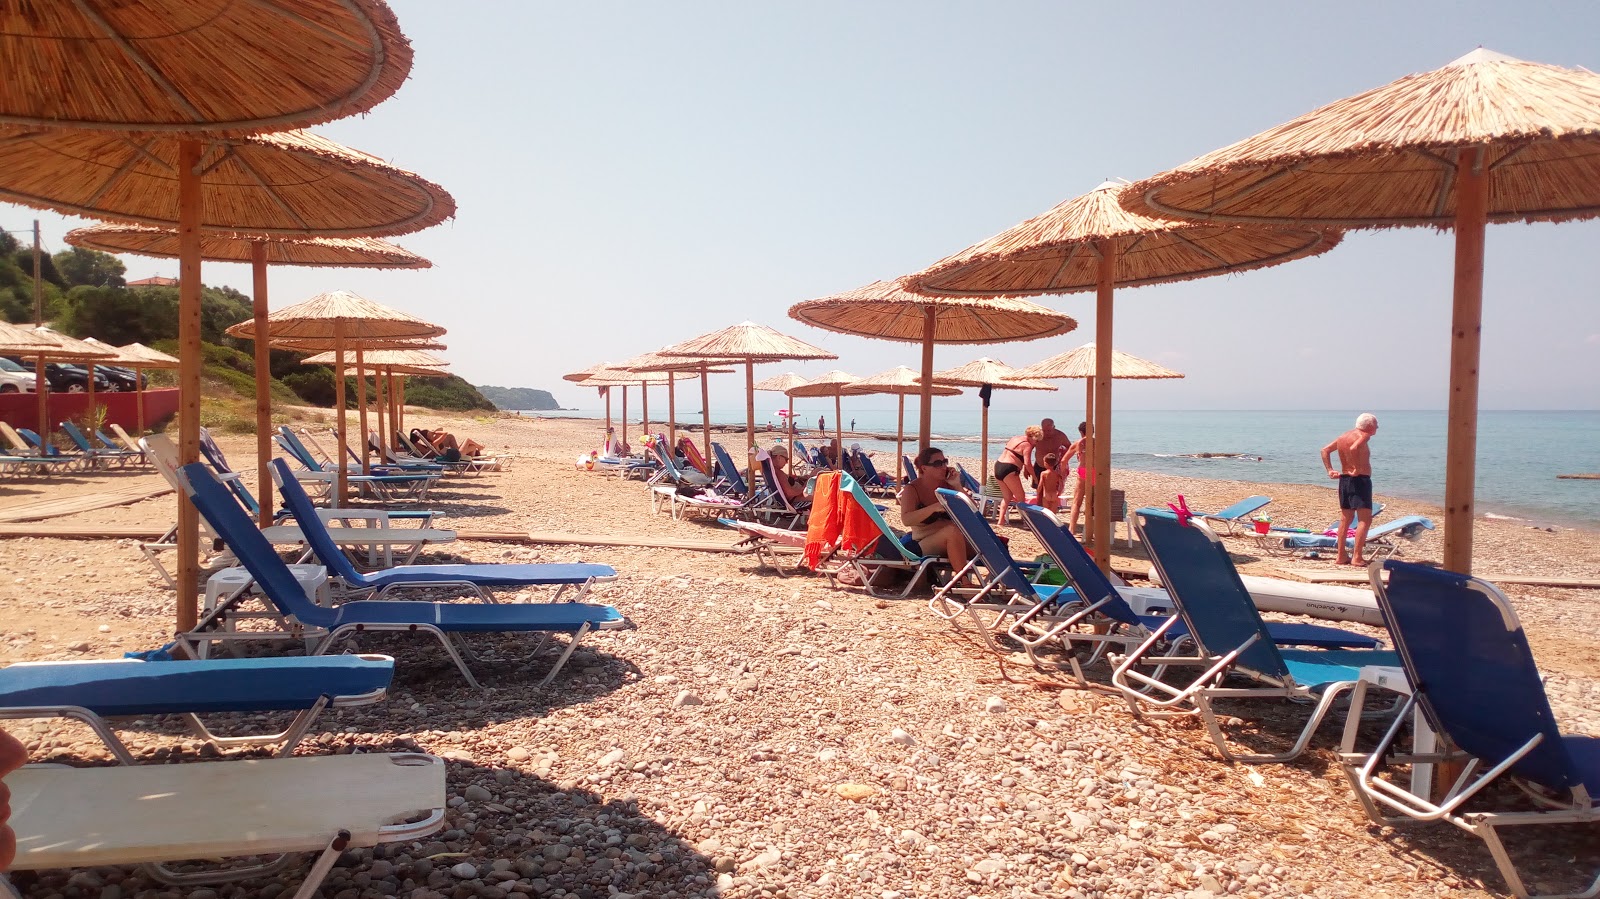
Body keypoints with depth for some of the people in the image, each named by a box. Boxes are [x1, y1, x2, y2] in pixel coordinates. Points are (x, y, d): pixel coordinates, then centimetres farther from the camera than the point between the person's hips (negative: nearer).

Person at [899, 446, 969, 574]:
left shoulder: (947, 483, 8)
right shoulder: (911, 489, -4)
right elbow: (906, 520, -21)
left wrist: (957, 486, -8)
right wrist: (934, 508, -34)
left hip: (952, 542, 5)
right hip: (923, 545, -4)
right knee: (953, 530, -34)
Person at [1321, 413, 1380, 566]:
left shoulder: (1343, 436, 15)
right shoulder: (1363, 436, -10)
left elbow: (1325, 450, 16)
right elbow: (1354, 448, -30)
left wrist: (1330, 470, 11)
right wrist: (1358, 469, -22)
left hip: (1344, 479, 9)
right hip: (1360, 479, -9)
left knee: (1345, 518, 14)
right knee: (1365, 520, -7)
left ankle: (1341, 556, 16)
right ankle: (1357, 557, -12)